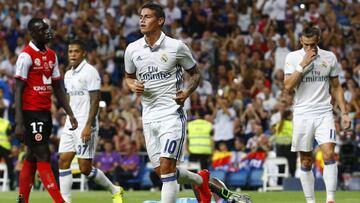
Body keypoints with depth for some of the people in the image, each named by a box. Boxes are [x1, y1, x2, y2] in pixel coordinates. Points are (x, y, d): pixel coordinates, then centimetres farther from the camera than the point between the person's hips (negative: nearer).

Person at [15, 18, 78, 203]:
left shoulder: (52, 55, 13)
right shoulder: (26, 56, -11)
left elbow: (58, 88, 18)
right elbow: (18, 90, -13)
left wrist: (70, 114, 12)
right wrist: (19, 123, -18)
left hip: (46, 112, 8)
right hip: (31, 113, -8)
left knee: (32, 158, 11)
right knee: (43, 156, -9)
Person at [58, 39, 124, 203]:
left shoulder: (89, 72, -10)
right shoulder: (68, 75, 15)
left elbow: (95, 101, -15)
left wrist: (88, 126, -21)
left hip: (86, 126, -8)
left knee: (85, 168, -6)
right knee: (63, 161, -3)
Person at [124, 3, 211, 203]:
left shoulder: (176, 47, -6)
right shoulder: (132, 49, 4)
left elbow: (196, 74, 6)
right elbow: (129, 77, 20)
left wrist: (187, 92, -13)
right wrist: (133, 86, -4)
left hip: (172, 113, -5)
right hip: (149, 117, 5)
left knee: (166, 167, -15)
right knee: (162, 171, 8)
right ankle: (200, 180, 35)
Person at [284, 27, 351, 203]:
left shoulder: (330, 57, 5)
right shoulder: (292, 57, 0)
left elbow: (336, 87, 14)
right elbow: (288, 86, -12)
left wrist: (344, 112, 8)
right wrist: (302, 65, -17)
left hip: (324, 114, 0)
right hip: (302, 114, 0)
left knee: (329, 154, -17)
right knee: (306, 161, 3)